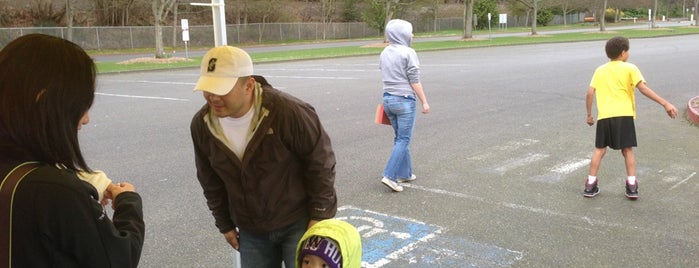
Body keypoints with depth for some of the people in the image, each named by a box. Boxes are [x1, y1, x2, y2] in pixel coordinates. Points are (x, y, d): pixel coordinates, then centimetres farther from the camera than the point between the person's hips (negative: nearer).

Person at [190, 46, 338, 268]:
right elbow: (211, 183, 6)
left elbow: (320, 162, -16)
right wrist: (225, 224, 11)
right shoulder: (202, 125, -9)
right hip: (250, 231, 5)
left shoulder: (288, 112, -27)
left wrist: (319, 216, -12)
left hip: (298, 222, -4)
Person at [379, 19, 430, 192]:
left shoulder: (385, 53, 9)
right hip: (404, 100, -7)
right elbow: (415, 81, -12)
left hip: (388, 98, 8)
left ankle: (404, 173, 23)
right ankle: (389, 176, -8)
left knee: (400, 138, 17)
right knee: (403, 140, -2)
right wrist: (424, 102, -6)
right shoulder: (408, 53, -12)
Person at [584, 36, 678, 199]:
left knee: (599, 149, 11)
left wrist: (589, 115, 16)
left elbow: (590, 93, 6)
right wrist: (665, 104, -8)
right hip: (624, 115, -2)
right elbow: (643, 88, -7)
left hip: (604, 116, 2)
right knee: (627, 150, 10)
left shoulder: (599, 70, 12)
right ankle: (632, 186, 5)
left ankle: (590, 186, 9)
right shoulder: (629, 68, 4)